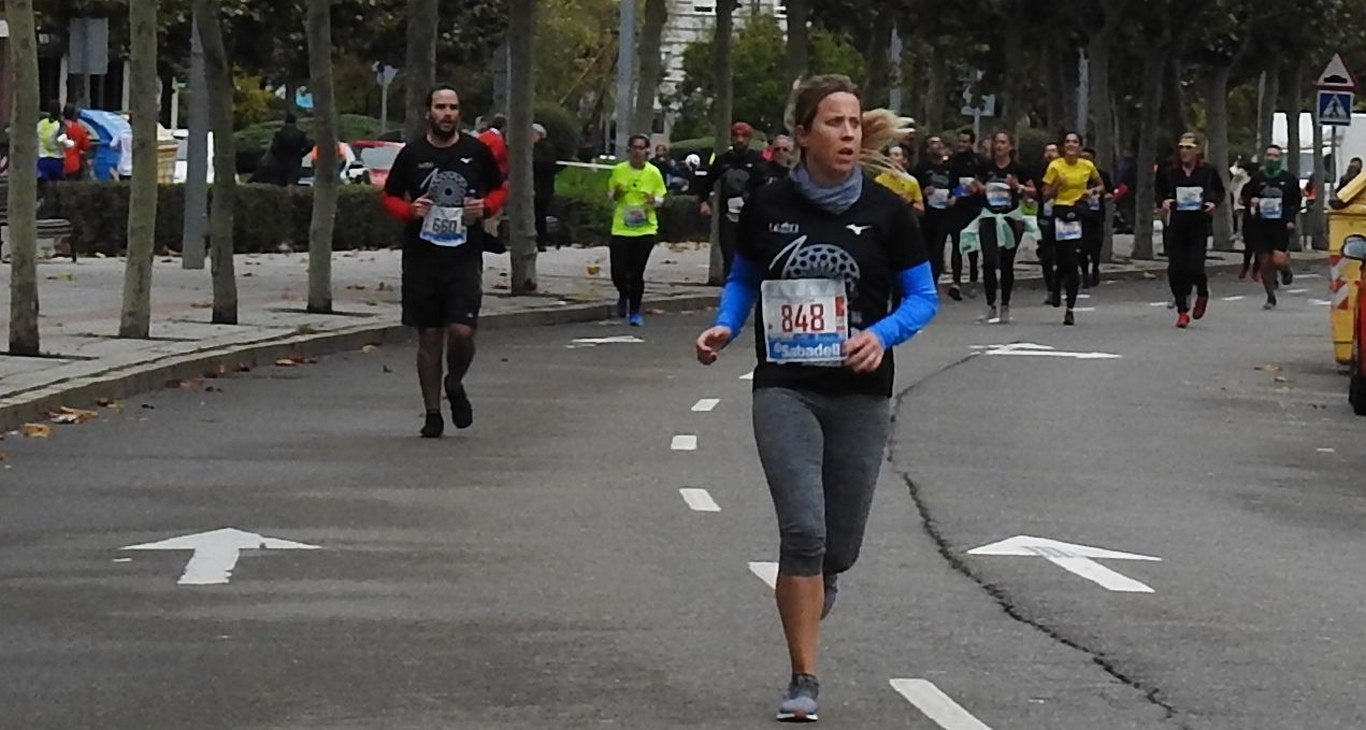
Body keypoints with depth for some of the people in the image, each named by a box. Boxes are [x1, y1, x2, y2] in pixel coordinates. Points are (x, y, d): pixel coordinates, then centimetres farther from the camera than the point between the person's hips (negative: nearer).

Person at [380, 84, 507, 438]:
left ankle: (455, 385, 19)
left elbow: (500, 190, 16)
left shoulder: (476, 152, 3)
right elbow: (389, 197, 12)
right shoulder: (412, 154, 3)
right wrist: (410, 210, -9)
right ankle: (432, 413, 15)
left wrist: (485, 207, -5)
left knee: (462, 331, -13)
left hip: (465, 257, -1)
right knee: (429, 336, 5)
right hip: (421, 258, 1)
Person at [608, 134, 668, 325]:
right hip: (621, 228, 1)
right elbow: (611, 196, 14)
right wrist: (616, 194, -9)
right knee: (618, 272, -3)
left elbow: (660, 198, 8)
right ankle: (624, 295, 30)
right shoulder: (619, 170, 2)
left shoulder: (653, 173, -1)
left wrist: (654, 201, -15)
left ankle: (635, 311, 9)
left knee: (637, 273, -4)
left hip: (645, 228, -1)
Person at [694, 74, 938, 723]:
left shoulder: (885, 211, -3)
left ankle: (818, 583, 46)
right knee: (803, 530, -16)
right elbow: (742, 279, 15)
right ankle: (803, 680, -6)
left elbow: (923, 297, 3)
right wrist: (724, 328, -4)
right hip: (785, 391, -1)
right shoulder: (768, 207, 0)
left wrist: (881, 334, -17)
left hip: (861, 395, 1)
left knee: (839, 547, 6)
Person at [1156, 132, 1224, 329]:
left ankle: (1202, 294, 24)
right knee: (1176, 269, -1)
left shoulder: (1207, 171, 0)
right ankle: (1182, 311, 12)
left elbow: (1220, 191, 13)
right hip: (1176, 225, 2)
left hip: (1199, 225, -2)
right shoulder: (1169, 172, 3)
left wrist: (1213, 203, -6)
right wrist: (1164, 202, -7)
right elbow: (1160, 193, 14)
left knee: (1195, 267, -11)